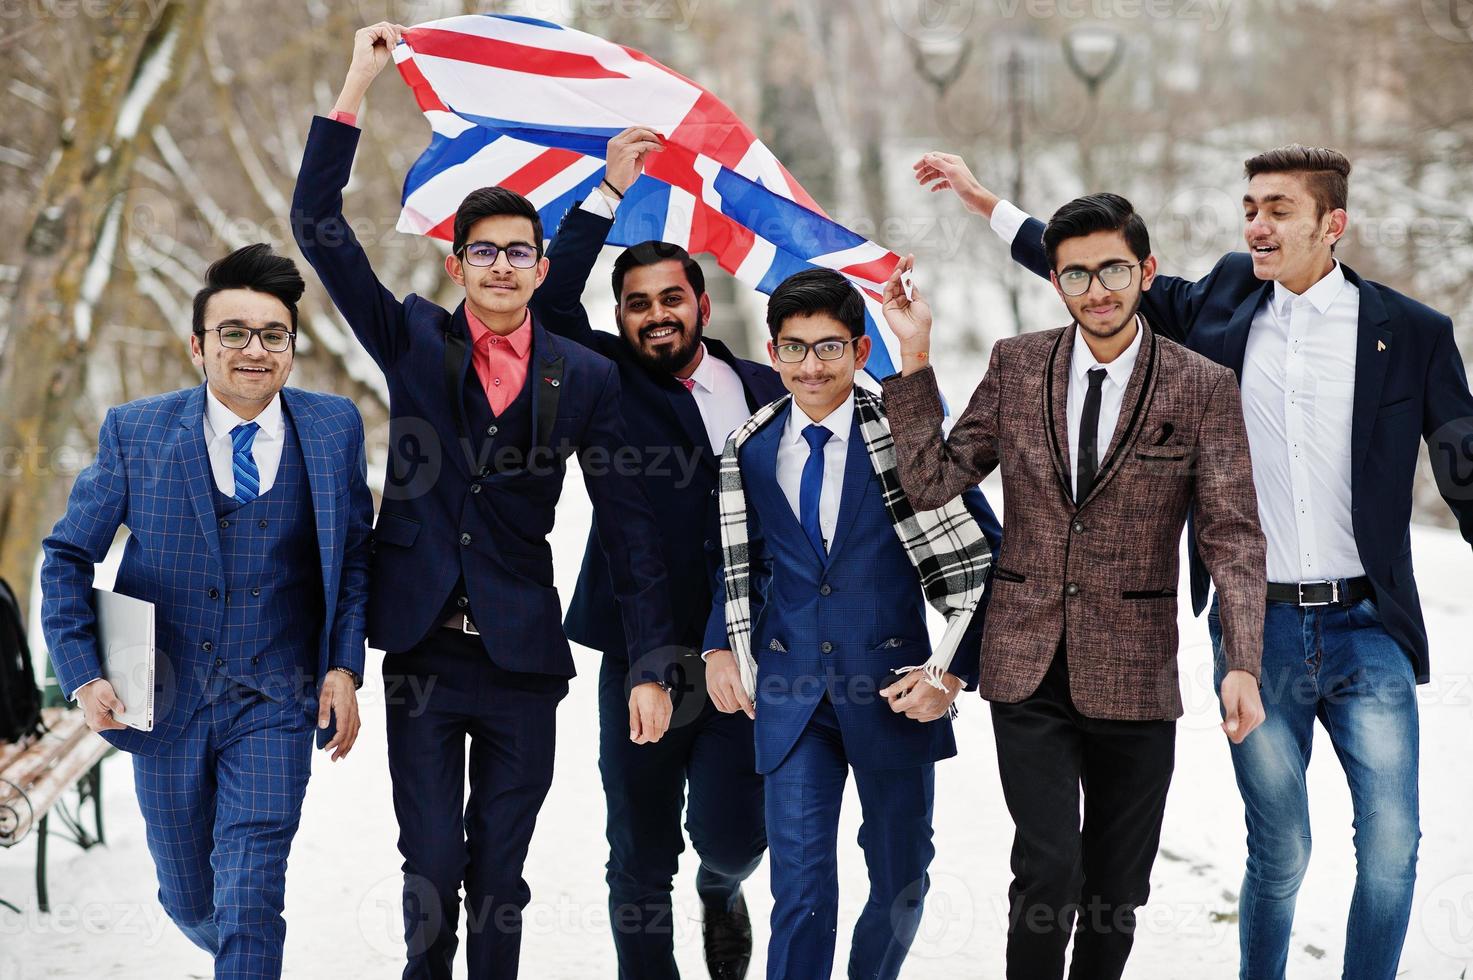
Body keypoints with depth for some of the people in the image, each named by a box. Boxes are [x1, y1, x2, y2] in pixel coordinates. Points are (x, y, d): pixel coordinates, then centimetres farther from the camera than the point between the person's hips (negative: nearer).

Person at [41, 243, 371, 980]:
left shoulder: (333, 429, -4)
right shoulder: (135, 432, -5)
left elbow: (354, 553, 6)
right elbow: (68, 557, 2)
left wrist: (344, 665, -4)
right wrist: (83, 675, -7)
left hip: (274, 705, -1)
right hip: (164, 702, 1)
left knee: (250, 906, -13)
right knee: (190, 900, 16)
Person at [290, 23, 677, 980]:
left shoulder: (586, 378, 3)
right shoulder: (413, 341, 4)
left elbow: (630, 528, 4)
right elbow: (318, 225, -3)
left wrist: (652, 666, -1)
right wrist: (357, 87, -9)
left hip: (523, 658, 0)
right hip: (423, 651, 0)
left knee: (499, 880, 7)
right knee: (431, 873, 0)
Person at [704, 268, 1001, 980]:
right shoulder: (749, 452, 5)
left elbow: (985, 558, -4)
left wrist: (952, 669, -10)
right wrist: (722, 647, 3)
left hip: (890, 689, -1)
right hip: (790, 690, 1)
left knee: (901, 879, 12)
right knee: (801, 885, -7)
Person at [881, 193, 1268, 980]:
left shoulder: (1202, 388, -3)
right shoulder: (1016, 365, 4)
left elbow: (1233, 536, -5)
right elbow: (932, 482, 3)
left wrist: (1242, 665, -16)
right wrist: (915, 358, -6)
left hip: (1132, 677, 0)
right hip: (1028, 671, 0)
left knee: (1117, 890, 10)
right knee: (1048, 869, -11)